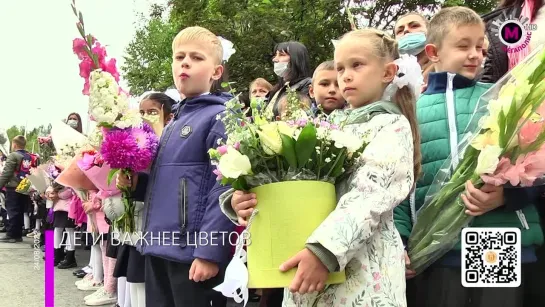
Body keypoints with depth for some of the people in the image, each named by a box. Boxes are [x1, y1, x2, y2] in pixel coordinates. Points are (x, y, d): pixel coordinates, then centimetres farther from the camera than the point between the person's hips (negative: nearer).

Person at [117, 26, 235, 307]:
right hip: (159, 248, 8)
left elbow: (225, 190, -18)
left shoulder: (220, 118, -10)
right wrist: (135, 183, 5)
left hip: (192, 252, -8)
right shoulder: (173, 124, 16)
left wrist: (210, 252, -22)